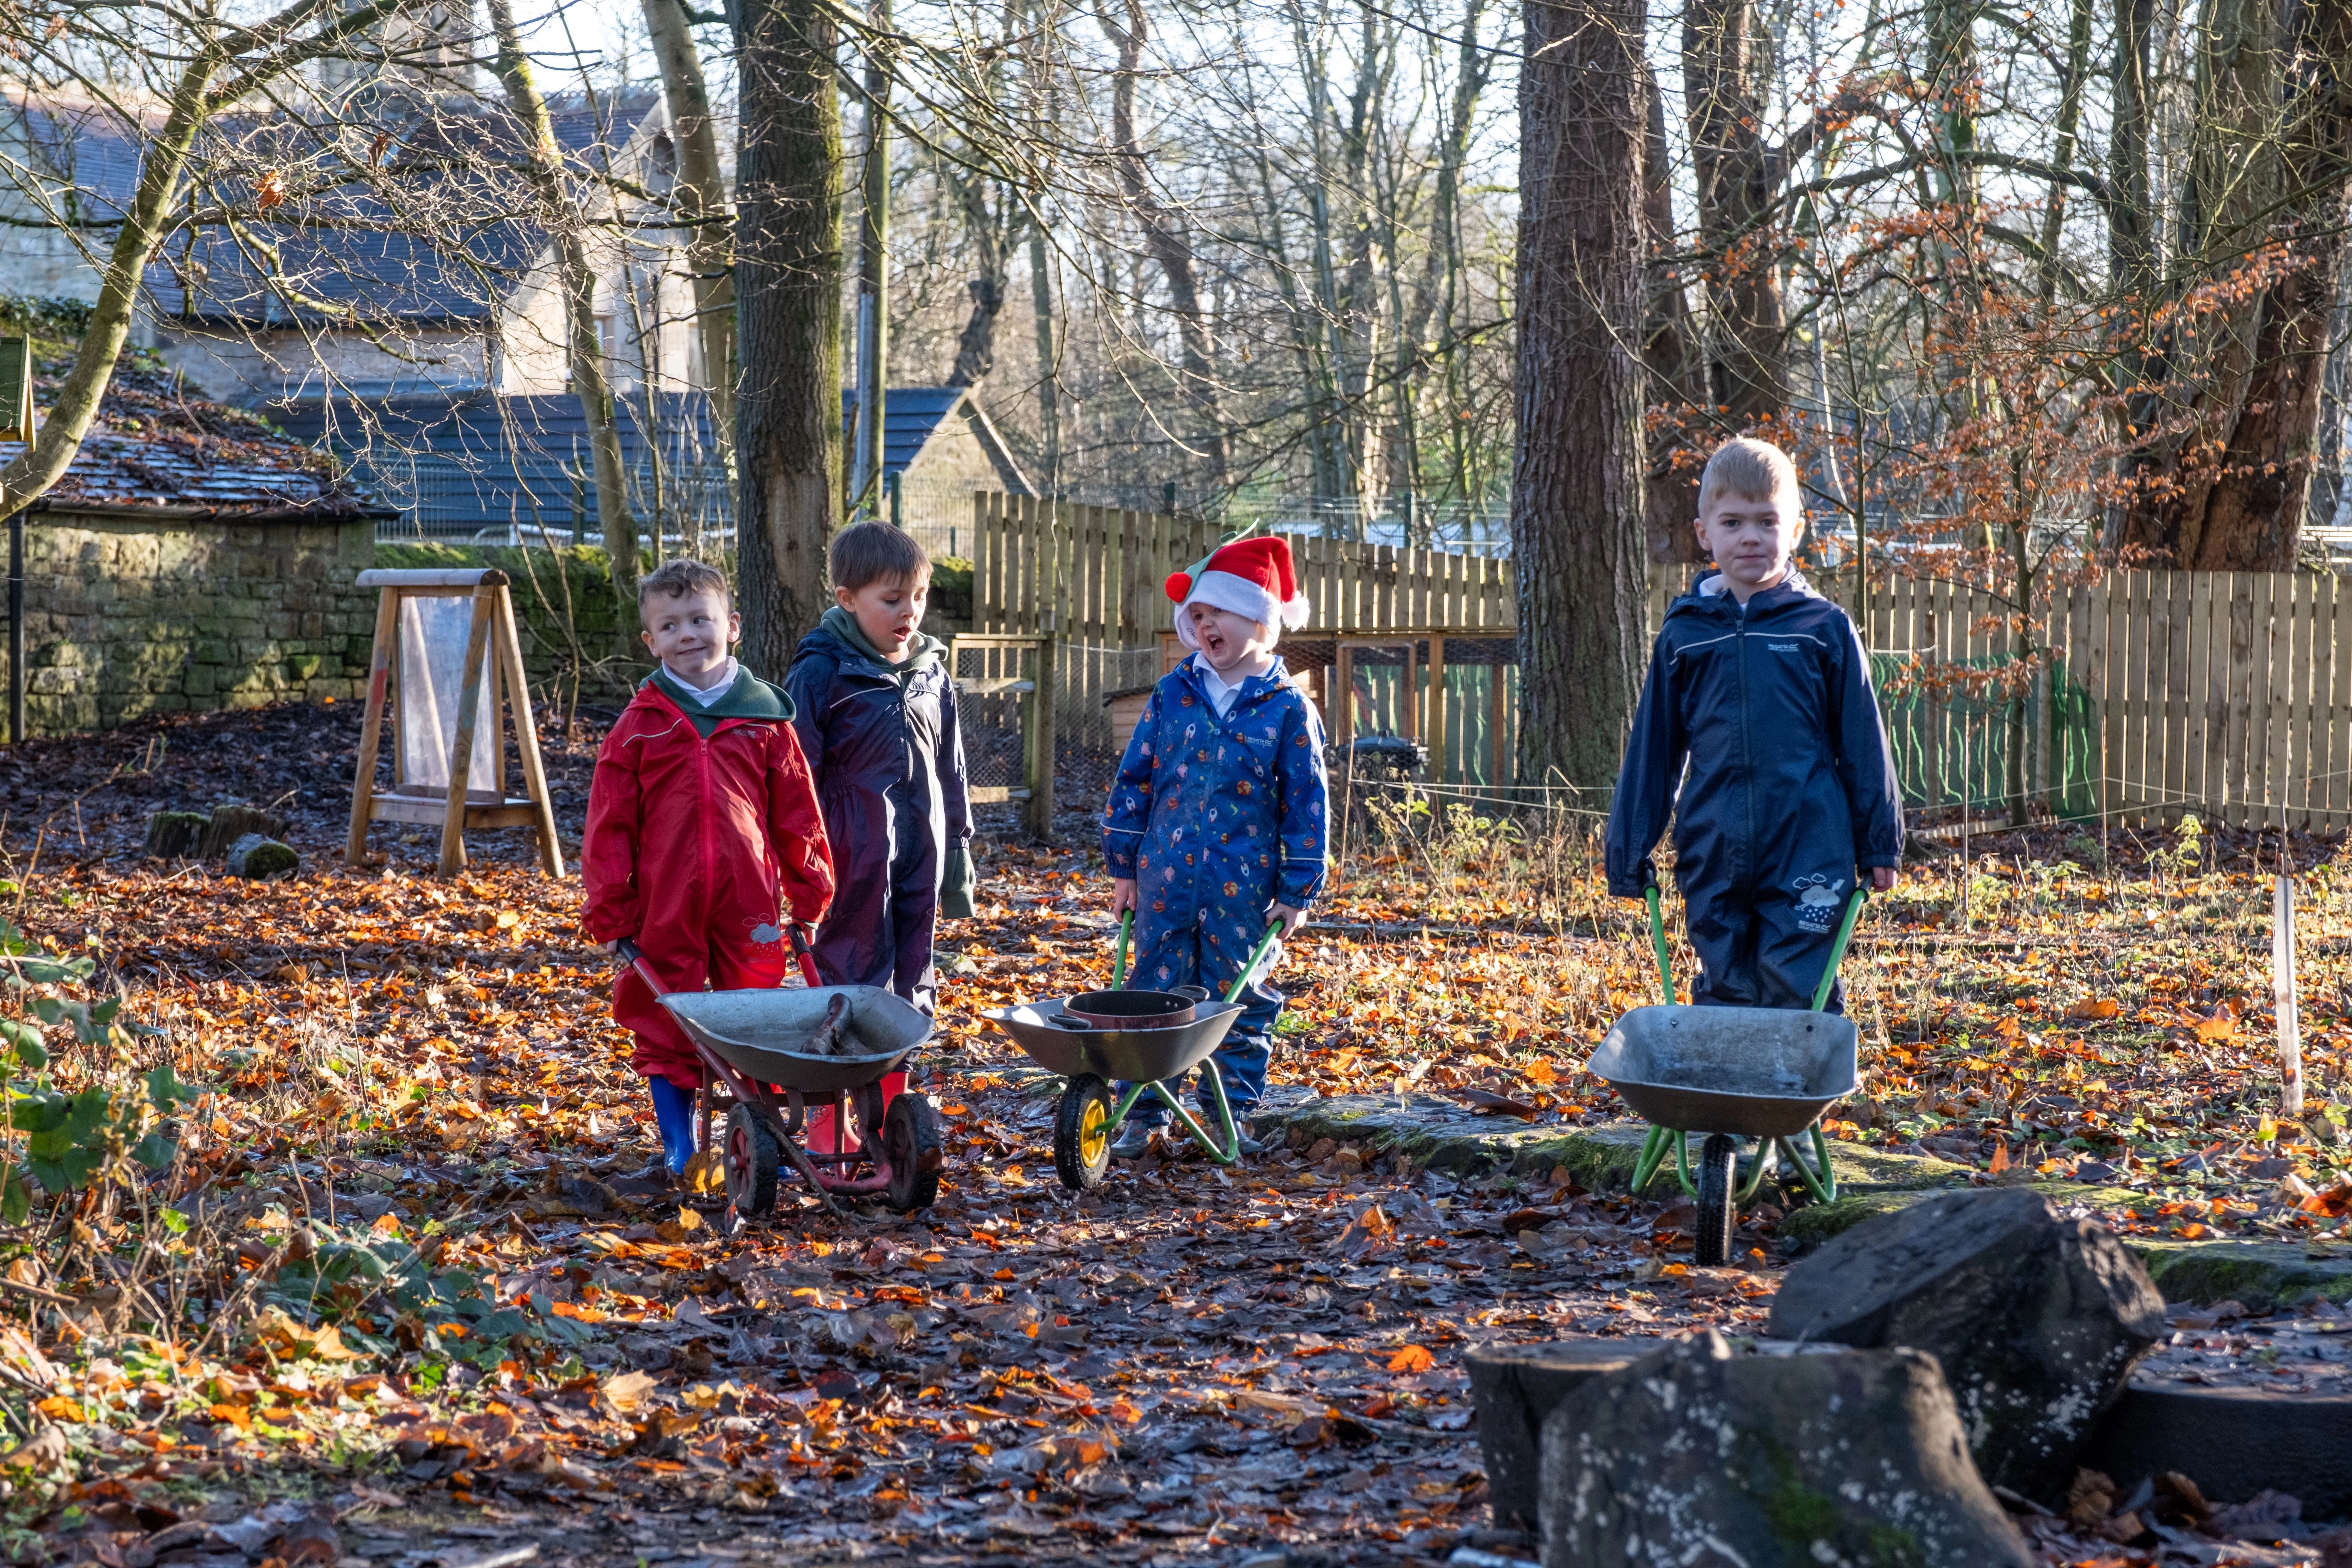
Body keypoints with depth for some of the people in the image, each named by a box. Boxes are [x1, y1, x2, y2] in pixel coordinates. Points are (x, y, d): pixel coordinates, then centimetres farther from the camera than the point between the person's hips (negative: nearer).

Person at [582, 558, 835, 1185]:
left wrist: (809, 895, 9)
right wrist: (610, 912, -1)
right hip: (664, 905, 0)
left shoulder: (765, 720, 4)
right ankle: (678, 1149, 16)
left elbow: (797, 815, 10)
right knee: (665, 1021, 5)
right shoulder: (640, 726, 2)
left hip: (748, 905, 0)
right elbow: (610, 824, 3)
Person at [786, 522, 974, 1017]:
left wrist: (958, 846, 18)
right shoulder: (820, 674, -10)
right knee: (855, 986, -3)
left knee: (913, 990, 11)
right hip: (855, 860, -6)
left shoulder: (932, 674, 9)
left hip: (922, 857, 6)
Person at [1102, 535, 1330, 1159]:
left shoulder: (1288, 708, -2)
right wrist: (1124, 867, 7)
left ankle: (1234, 1113, 17)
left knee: (1241, 1002, 5)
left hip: (1244, 889, -2)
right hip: (1167, 879, 2)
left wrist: (1298, 890, -2)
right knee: (1156, 992, 4)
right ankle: (1142, 1115, 11)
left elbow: (1307, 801, 0)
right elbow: (1134, 780, 9)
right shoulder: (1173, 696, 4)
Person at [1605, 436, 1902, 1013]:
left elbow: (1863, 743, 6)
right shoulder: (1683, 634, 7)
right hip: (1712, 863, 2)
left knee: (1798, 998, -4)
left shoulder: (1824, 629, 2)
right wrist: (1629, 853, 12)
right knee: (1725, 1001, 6)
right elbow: (1652, 750, 12)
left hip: (1808, 858, -2)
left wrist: (1880, 843, 7)